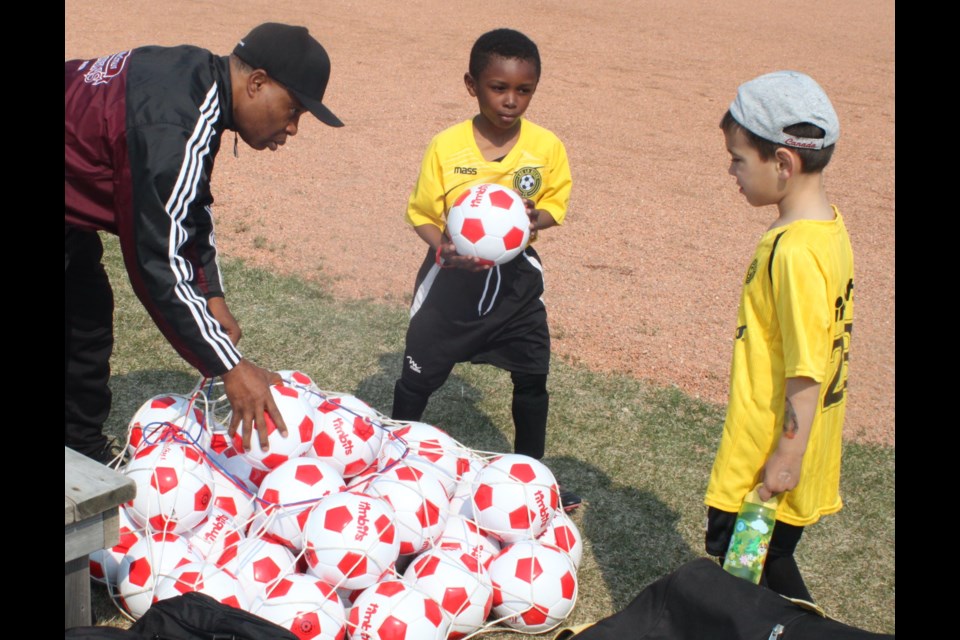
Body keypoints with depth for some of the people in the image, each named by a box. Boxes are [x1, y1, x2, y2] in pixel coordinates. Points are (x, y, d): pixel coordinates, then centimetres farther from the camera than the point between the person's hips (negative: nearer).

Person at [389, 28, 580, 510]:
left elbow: (555, 203, 3)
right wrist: (443, 248, -26)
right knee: (419, 377, 9)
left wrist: (536, 217, -20)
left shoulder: (546, 147, -10)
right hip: (453, 277, -2)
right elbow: (422, 213, -7)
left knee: (532, 378, 10)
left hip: (516, 277, 2)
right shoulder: (446, 147, -15)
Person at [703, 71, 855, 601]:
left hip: (769, 463, -9)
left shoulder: (796, 251, -26)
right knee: (769, 566, 20)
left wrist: (785, 460, -16)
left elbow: (807, 371, -24)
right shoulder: (826, 227, 4)